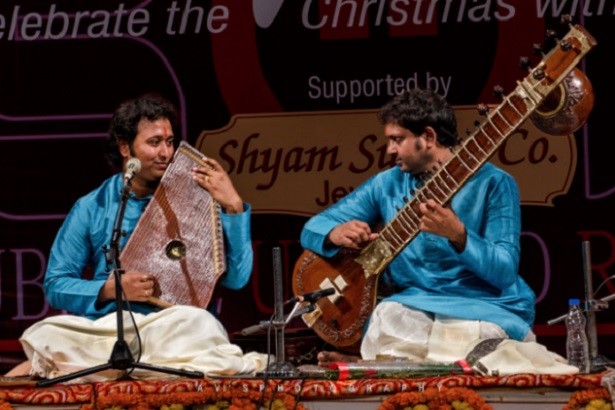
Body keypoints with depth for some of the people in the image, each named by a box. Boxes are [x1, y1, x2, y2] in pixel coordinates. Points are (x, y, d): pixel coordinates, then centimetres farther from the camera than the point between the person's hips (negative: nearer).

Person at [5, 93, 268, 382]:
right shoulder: (91, 208, 10)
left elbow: (236, 278, 2)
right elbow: (56, 284, 9)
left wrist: (233, 206, -8)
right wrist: (110, 290, -9)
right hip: (105, 323, -1)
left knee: (199, 324, -36)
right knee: (44, 335, -30)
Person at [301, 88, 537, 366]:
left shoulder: (492, 184, -5)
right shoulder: (388, 184, 9)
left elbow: (505, 272, -12)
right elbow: (314, 227, 12)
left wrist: (458, 235, -29)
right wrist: (336, 233, -13)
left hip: (486, 306, -2)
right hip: (412, 304, 2)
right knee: (386, 317, -34)